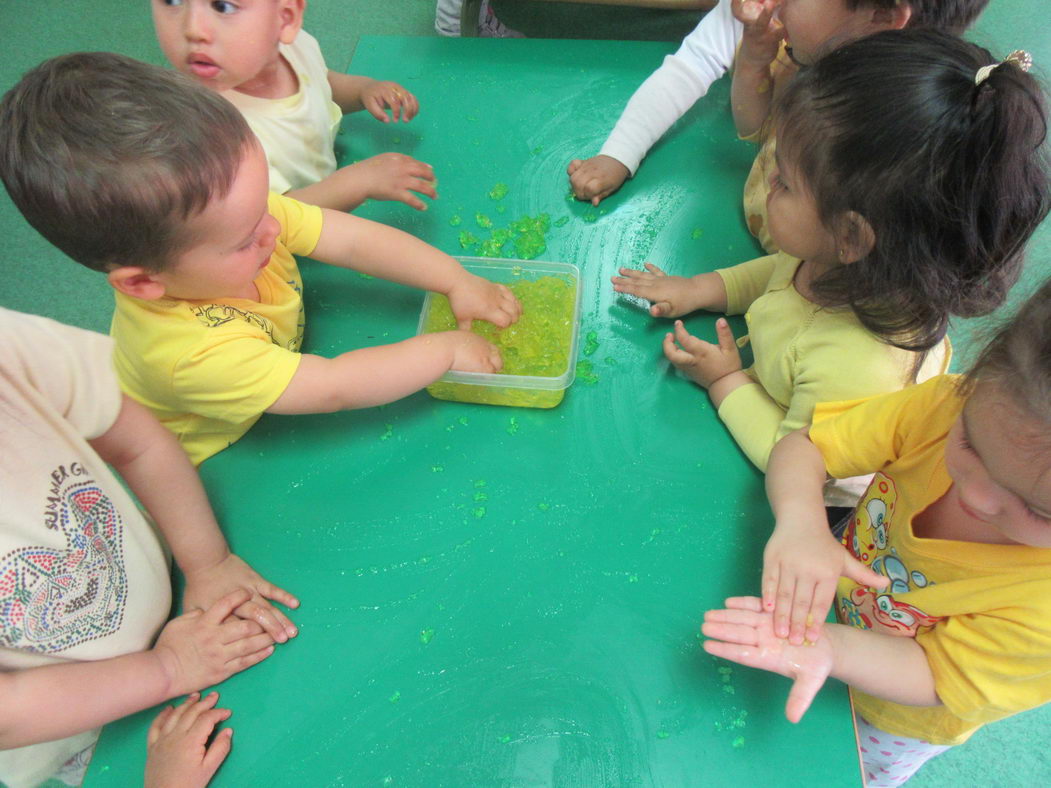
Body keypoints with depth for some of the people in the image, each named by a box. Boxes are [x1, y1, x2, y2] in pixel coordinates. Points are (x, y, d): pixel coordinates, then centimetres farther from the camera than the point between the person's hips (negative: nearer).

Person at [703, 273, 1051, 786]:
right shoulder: (950, 404, -32)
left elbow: (936, 677, -27)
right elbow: (802, 447, -24)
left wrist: (829, 648, -48)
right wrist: (801, 523, -46)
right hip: (836, 602, 3)